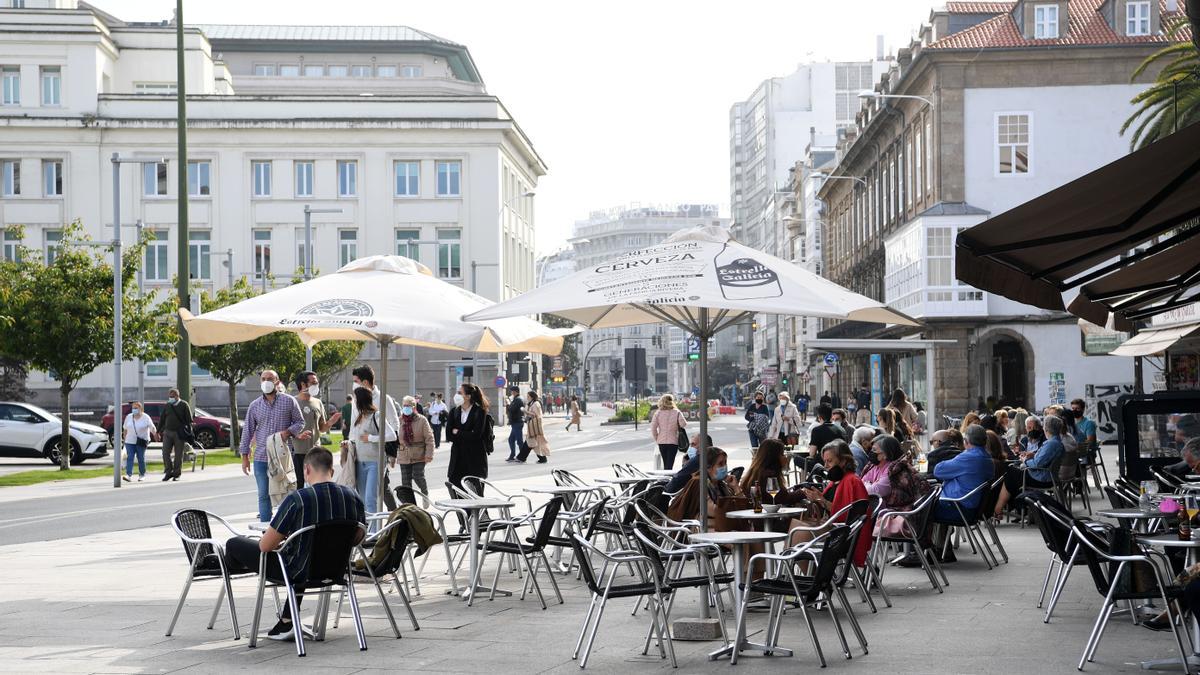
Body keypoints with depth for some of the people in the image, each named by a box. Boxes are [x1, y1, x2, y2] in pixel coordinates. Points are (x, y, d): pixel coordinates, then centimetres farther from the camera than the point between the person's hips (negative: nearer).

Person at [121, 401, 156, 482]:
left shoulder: (146, 417, -5)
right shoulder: (128, 417, 6)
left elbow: (152, 428, -8)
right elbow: (125, 429, 14)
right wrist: (124, 438, 15)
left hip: (141, 442, -3)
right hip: (130, 441, 3)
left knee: (141, 458, 2)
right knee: (129, 457, -8)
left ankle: (142, 475, 17)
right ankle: (129, 475, -15)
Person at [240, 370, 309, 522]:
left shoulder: (289, 401, 1)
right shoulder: (255, 405, 8)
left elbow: (300, 421, 7)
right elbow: (248, 431, 10)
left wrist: (288, 432, -13)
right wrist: (245, 456, 7)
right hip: (261, 458, 2)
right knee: (263, 495, 4)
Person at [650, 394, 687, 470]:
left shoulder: (658, 413, -2)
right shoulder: (677, 413, -8)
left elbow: (653, 428, -4)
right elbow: (684, 425, -12)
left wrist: (656, 439, 8)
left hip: (661, 442, 3)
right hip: (673, 441, -3)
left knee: (665, 464, 16)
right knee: (670, 464, -3)